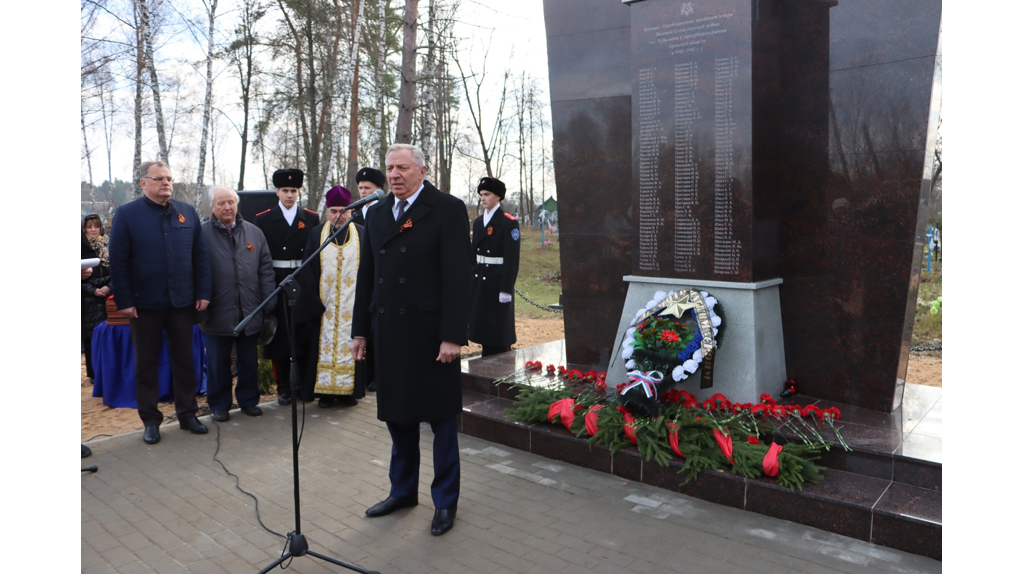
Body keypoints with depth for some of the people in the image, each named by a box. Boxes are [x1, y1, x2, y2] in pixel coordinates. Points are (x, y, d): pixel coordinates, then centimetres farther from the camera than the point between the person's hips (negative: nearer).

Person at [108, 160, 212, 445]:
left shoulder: (188, 212, 6)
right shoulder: (127, 214, -3)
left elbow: (200, 256, 6)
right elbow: (118, 261, -5)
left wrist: (203, 292, 1)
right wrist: (124, 301, -10)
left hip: (182, 301, 2)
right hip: (144, 303, -2)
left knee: (185, 360, 11)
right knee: (146, 363, 9)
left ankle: (187, 413, 23)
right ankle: (150, 420, 20)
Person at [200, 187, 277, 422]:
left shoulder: (254, 233, 7)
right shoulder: (202, 234, -2)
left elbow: (265, 269, 7)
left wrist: (269, 303, 1)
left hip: (250, 312, 2)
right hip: (218, 312, -2)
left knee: (248, 361, 13)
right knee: (218, 363, 9)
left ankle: (248, 400, 27)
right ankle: (219, 405, 22)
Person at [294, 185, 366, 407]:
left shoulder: (361, 235, 4)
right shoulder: (316, 234, 5)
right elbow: (308, 272, 2)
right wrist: (314, 301, -6)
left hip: (352, 305, 0)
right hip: (323, 304, 1)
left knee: (349, 344, 3)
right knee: (324, 345, 3)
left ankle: (349, 390, 13)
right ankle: (325, 391, 11)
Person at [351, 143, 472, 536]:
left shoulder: (448, 209, -7)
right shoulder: (377, 213, 12)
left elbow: (457, 276, -13)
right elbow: (366, 275, 15)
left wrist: (452, 336, -18)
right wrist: (360, 330, 12)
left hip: (430, 333, -6)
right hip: (389, 331, 6)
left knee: (440, 418, 6)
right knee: (397, 415, 15)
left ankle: (445, 501, 21)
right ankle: (403, 491, 33)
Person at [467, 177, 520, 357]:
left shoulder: (509, 223, -9)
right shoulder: (478, 222, 13)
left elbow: (512, 259, -13)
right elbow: (474, 253, 14)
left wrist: (506, 290, -17)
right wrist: (469, 282, 11)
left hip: (497, 283, -7)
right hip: (479, 283, 7)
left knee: (499, 331, -1)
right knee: (484, 328, 14)